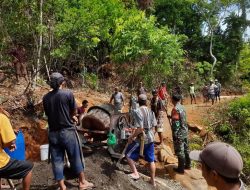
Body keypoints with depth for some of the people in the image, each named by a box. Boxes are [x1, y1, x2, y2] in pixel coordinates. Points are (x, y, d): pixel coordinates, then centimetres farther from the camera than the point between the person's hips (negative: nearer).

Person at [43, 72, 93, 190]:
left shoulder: (45, 98, 0)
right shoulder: (68, 93, -10)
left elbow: (48, 114, 8)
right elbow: (74, 112, -4)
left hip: (53, 133, 3)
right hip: (67, 131, -3)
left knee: (56, 160, 11)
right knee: (75, 157, 11)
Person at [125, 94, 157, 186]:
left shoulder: (137, 111, -18)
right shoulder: (151, 111, 3)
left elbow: (140, 128, -23)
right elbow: (153, 126, 9)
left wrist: (131, 137, -13)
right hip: (150, 139, 7)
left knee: (128, 155, 13)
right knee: (151, 160, 17)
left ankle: (135, 173, 15)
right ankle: (153, 181, 29)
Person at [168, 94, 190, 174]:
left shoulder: (175, 108, -19)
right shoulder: (182, 107, 7)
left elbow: (175, 123, -22)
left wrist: (175, 134, -18)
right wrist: (171, 116, 27)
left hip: (179, 133, -9)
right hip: (185, 131, 9)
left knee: (180, 151, 2)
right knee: (186, 149, 19)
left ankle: (181, 168, 11)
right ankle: (187, 165, 32)